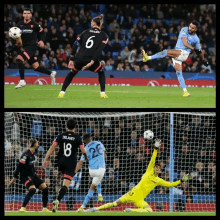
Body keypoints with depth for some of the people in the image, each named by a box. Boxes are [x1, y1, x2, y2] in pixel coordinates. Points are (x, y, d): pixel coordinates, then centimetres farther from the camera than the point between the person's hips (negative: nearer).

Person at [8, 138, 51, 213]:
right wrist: (14, 178, -18)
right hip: (25, 176, -9)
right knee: (32, 189, -30)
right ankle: (23, 208, -25)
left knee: (45, 188, 1)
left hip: (32, 175, 9)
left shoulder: (33, 153, 6)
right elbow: (19, 166, -19)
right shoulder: (26, 155, -20)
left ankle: (44, 208, 9)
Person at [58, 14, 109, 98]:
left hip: (79, 59, 2)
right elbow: (99, 50, -7)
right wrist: (92, 62, -13)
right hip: (91, 60, -2)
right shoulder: (104, 35, 10)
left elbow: (75, 45, 9)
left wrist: (71, 60, 11)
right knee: (101, 72, 29)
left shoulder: (86, 32, 16)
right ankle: (103, 93, 17)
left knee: (71, 73, 29)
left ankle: (62, 92, 18)